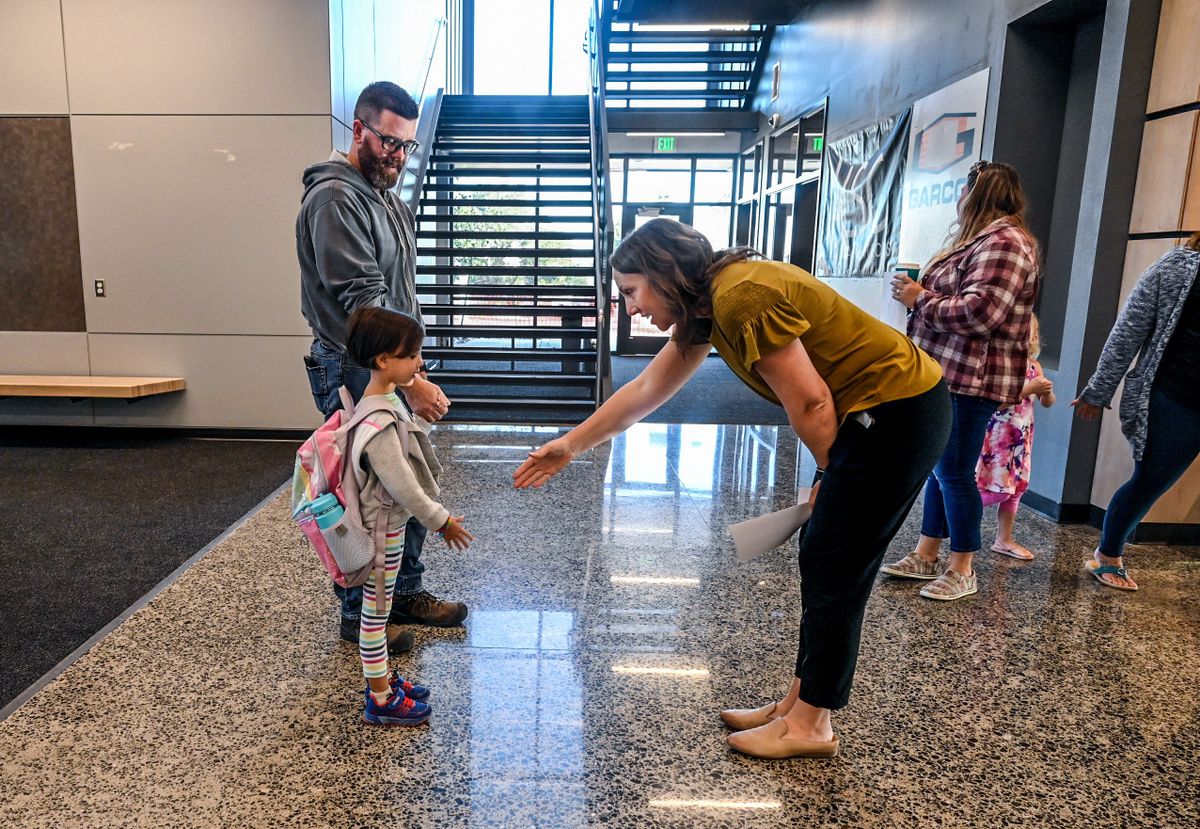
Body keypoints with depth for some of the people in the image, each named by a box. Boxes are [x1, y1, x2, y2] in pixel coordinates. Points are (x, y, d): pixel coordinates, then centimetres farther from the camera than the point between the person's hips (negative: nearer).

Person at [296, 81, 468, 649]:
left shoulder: (384, 193, 14)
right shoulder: (335, 198, -17)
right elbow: (362, 302, -24)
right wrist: (409, 379, -27)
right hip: (357, 373, -9)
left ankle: (406, 593, 32)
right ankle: (359, 615, 20)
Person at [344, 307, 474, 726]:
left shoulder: (387, 400, 4)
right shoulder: (379, 424, -28)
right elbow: (402, 486, -26)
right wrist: (442, 521, -17)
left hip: (390, 522, 10)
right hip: (382, 528, -10)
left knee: (378, 608, 21)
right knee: (376, 611, 5)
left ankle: (382, 680, 37)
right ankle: (380, 701, 20)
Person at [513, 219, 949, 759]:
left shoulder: (742, 297, -23)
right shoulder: (705, 307, 7)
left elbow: (809, 402, -20)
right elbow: (645, 391, 15)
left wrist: (832, 478, -3)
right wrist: (571, 445, 18)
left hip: (897, 411, -9)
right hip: (873, 413, 9)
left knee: (835, 569, -1)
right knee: (820, 557, 13)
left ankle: (810, 725, 15)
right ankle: (800, 702, 26)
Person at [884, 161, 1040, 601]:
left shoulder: (1003, 243, -15)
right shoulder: (984, 239, 19)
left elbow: (979, 313, -25)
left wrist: (920, 298, -14)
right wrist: (918, 292, 7)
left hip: (971, 381, -10)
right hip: (948, 375, 10)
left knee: (954, 472, -3)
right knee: (939, 467, 14)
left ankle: (963, 571, 11)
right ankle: (926, 557, 25)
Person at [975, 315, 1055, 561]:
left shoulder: (1034, 366, 7)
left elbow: (1047, 403, 13)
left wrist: (1047, 392, -9)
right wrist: (1029, 389, -24)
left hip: (1022, 437, 8)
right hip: (998, 435, -8)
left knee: (1015, 488, 11)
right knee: (998, 489, -7)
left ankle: (1004, 540, 19)